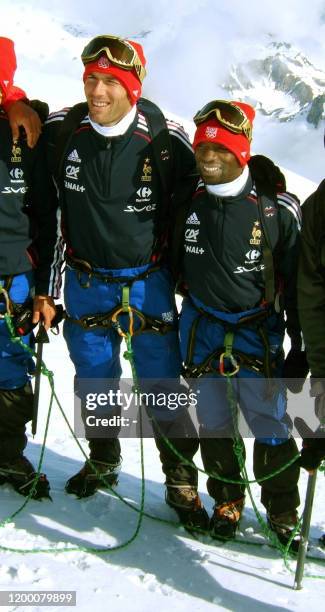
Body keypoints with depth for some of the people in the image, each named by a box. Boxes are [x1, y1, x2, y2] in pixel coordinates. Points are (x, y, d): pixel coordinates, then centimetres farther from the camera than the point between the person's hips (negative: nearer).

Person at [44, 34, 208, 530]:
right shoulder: (61, 131, -8)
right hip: (85, 283, 3)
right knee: (93, 384, 18)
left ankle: (181, 483, 22)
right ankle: (103, 462, 41)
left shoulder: (165, 139, -14)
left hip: (148, 283, -3)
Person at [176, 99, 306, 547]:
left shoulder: (276, 207, -9)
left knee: (270, 428, 0)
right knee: (214, 425, 12)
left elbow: (295, 280, -3)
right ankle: (226, 501, 34)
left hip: (259, 333, -2)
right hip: (203, 331, 3)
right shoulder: (188, 202, -1)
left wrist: (300, 346, -2)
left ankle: (283, 513, 22)